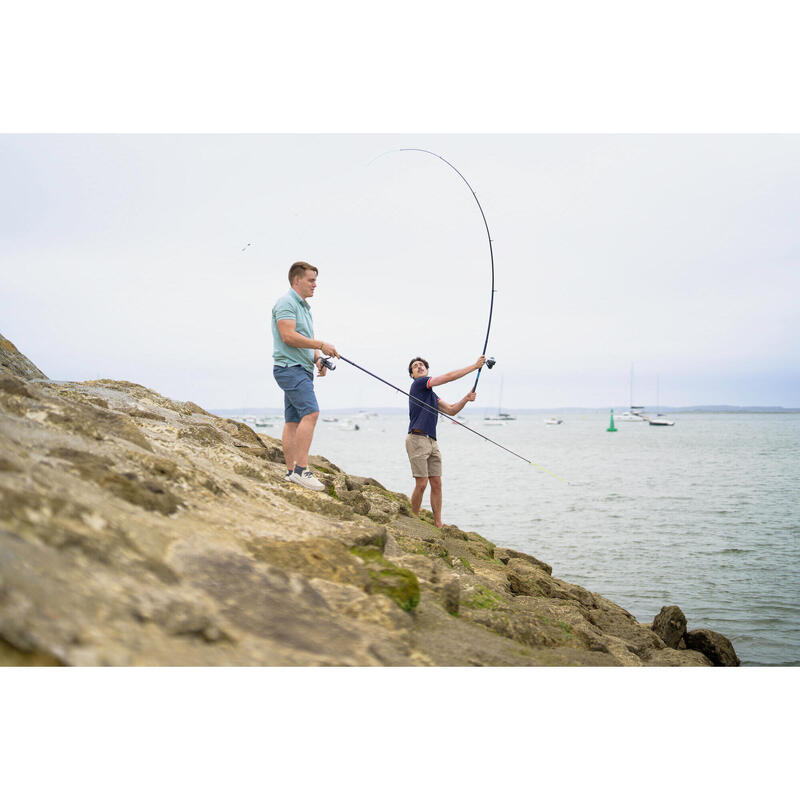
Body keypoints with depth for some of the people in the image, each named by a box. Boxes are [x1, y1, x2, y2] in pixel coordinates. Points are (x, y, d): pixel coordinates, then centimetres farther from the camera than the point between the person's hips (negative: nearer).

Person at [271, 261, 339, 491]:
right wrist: (321, 345, -17)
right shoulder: (286, 303, -8)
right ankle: (300, 469, -24)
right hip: (290, 367, -10)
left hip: (302, 369, 10)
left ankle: (291, 472, 8)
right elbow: (288, 336, -19)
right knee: (310, 412, -21)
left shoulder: (304, 306, 24)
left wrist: (318, 359, 8)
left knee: (293, 420, 7)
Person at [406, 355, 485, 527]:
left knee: (436, 484, 5)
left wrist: (465, 399, 1)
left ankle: (438, 524, 9)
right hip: (417, 439, -8)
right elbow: (449, 377, -7)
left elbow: (451, 410, 18)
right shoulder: (418, 384, -3)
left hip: (432, 441, 9)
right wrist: (475, 366, -3)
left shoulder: (432, 395, 23)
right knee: (421, 484, -9)